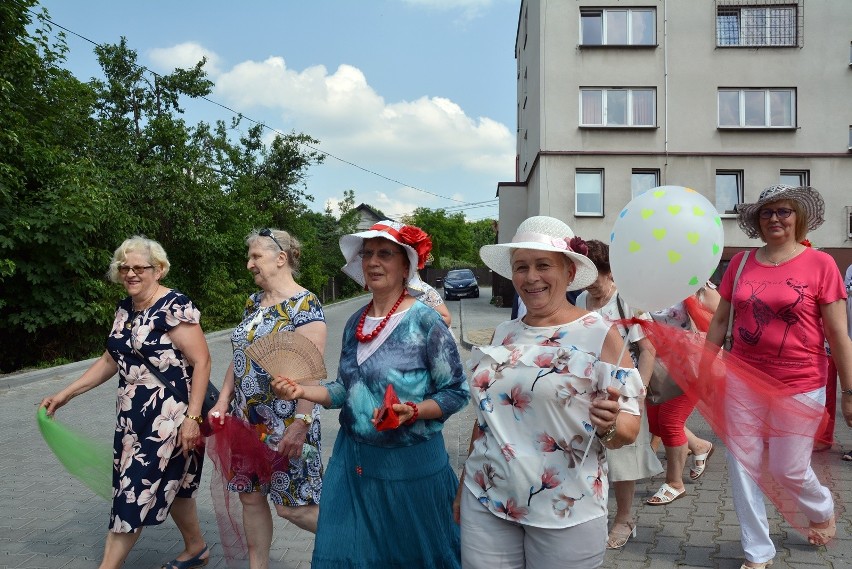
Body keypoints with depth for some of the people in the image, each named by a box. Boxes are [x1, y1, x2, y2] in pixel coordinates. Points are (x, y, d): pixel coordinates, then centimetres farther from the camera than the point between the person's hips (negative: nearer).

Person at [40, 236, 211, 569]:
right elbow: (110, 360, 19)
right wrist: (66, 394, 17)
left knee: (136, 489, -2)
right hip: (132, 415, 8)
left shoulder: (174, 306, -15)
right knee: (170, 483, 17)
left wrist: (192, 417, -21)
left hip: (169, 415, -8)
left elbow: (201, 361, -18)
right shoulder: (124, 310, 10)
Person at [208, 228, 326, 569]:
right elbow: (239, 357, 16)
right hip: (247, 420, 8)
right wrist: (223, 401, 10)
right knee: (250, 496, 14)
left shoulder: (304, 305, -16)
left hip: (285, 424, -8)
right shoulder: (253, 302, 9)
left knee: (291, 506, 0)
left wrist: (300, 424, -25)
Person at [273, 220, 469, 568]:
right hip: (354, 459, 6)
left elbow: (456, 393, -12)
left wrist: (412, 411, -27)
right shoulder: (355, 323, 4)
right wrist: (302, 391, -3)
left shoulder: (424, 321, -14)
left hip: (411, 462, -5)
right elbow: (347, 389, 12)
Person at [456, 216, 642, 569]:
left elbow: (629, 428, -10)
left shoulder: (599, 334, -10)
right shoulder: (504, 334, 4)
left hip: (565, 511, -4)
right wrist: (465, 484, 16)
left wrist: (609, 424, -31)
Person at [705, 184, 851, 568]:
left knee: (788, 470, 7)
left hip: (799, 386, -3)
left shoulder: (820, 264, -7)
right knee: (742, 466, 6)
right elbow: (719, 320, 9)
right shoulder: (740, 263, 3)